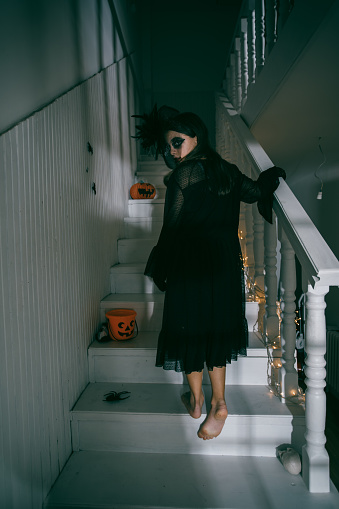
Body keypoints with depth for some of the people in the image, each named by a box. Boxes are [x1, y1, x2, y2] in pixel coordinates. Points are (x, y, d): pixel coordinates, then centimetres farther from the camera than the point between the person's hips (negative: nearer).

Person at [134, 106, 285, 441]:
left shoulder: (184, 174, -14)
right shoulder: (227, 171, 3)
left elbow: (172, 227, -12)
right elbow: (255, 192, 13)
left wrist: (161, 268, -2)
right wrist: (273, 174, 32)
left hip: (190, 264, -6)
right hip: (226, 262, 6)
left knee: (189, 328, 11)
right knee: (216, 327, 17)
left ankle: (196, 401, 28)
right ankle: (218, 403, 22)